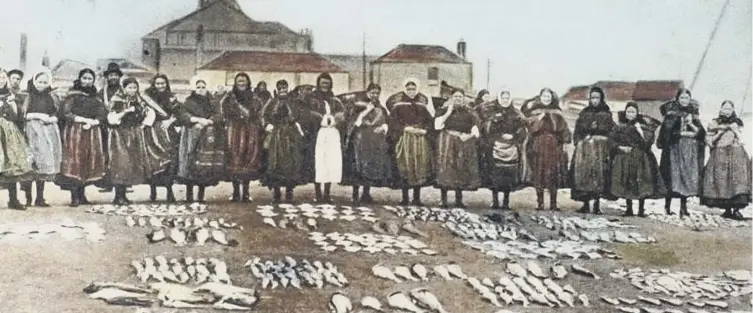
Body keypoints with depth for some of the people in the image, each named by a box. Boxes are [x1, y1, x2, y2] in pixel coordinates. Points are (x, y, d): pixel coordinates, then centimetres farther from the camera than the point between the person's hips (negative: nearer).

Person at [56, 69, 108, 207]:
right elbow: (66, 113, -5)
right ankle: (74, 196, -11)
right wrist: (85, 119, -11)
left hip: (93, 132, 4)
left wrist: (92, 122, -13)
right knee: (74, 161, -10)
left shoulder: (96, 98, 16)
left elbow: (103, 116, 6)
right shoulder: (72, 95, 5)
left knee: (89, 161, 0)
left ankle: (81, 194, 7)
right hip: (74, 132, -4)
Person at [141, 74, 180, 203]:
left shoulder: (171, 97, 12)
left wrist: (170, 120, -5)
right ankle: (152, 191, 2)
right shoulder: (147, 96, 6)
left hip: (168, 133, 2)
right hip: (153, 132, -2)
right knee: (153, 160, -8)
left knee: (171, 160, -8)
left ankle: (169, 190, -3)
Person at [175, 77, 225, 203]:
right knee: (191, 164, -9)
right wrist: (198, 120, -19)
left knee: (206, 164, -4)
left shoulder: (212, 103, 15)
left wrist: (207, 121, -16)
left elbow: (219, 116, 1)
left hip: (209, 138, 2)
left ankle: (201, 196, 4)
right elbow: (182, 115, -6)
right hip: (193, 137, -2)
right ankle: (189, 196, -3)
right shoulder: (188, 102, 10)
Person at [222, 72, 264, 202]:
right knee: (235, 158, -8)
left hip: (250, 133, 1)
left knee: (249, 158, -5)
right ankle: (236, 192, -4)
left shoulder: (254, 99, 14)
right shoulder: (229, 98, 11)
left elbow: (259, 117, 13)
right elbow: (223, 114, 9)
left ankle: (245, 193, 1)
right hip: (234, 132, -1)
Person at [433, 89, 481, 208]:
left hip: (463, 144, 2)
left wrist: (470, 136, -9)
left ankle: (459, 200, 10)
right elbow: (437, 125, -4)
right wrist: (448, 113, -6)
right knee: (445, 170, -10)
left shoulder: (469, 112, 14)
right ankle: (443, 200, -7)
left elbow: (475, 130, 10)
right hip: (447, 143, -2)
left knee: (461, 170, 2)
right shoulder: (444, 109, 9)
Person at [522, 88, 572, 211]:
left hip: (553, 148, 1)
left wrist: (566, 140, -4)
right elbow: (531, 129, -4)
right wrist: (540, 118, -14)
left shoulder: (556, 113, 11)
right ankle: (540, 203, 4)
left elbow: (563, 129, 7)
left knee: (553, 177, -3)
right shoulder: (534, 112, 7)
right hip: (538, 148, 0)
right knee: (538, 176, -2)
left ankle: (553, 204, 2)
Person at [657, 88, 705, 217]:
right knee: (674, 176, -9)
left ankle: (683, 207, 7)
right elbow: (667, 131, -10)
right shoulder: (671, 113, 0)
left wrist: (691, 124, -10)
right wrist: (684, 134, -10)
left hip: (690, 151, 4)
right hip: (675, 148, -4)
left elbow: (700, 132, 7)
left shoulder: (693, 113, 13)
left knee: (688, 177, 1)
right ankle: (667, 205, -2)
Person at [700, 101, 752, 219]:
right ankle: (727, 209, -1)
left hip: (736, 156, 0)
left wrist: (734, 129, -2)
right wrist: (720, 132, -5)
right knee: (721, 181, -8)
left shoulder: (737, 123, 14)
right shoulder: (714, 124, 11)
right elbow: (709, 141, 5)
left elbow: (741, 140, 10)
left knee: (737, 180, -15)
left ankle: (736, 209, -20)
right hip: (719, 156, 0)